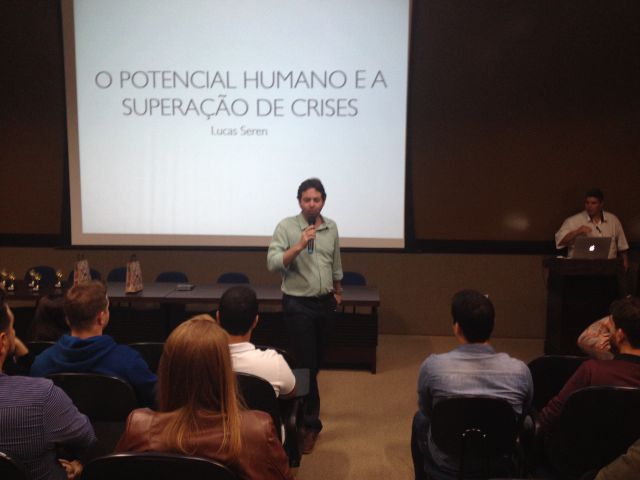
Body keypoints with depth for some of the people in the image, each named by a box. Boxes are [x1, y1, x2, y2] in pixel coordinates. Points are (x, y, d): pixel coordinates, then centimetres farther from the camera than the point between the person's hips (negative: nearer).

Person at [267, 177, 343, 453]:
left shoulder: (331, 228, 6)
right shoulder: (286, 227, -10)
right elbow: (272, 264, -20)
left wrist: (337, 291, 26)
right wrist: (298, 246, -31)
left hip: (325, 303, 6)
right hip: (298, 304, -5)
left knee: (317, 360, 16)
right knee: (305, 363, -3)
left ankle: (299, 402, 38)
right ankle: (310, 422, 9)